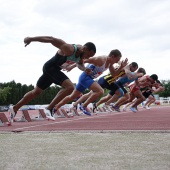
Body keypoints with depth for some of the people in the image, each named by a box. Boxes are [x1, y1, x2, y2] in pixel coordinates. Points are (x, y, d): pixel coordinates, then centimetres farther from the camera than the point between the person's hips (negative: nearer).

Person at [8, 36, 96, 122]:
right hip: (50, 67, -9)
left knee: (36, 92, 19)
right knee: (70, 87, -25)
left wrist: (84, 69, -8)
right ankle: (48, 109, -22)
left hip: (55, 69, 9)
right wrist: (31, 39, -25)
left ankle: (15, 108, 33)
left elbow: (80, 64, 16)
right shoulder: (69, 49, -27)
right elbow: (51, 39, -26)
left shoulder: (82, 53, -3)